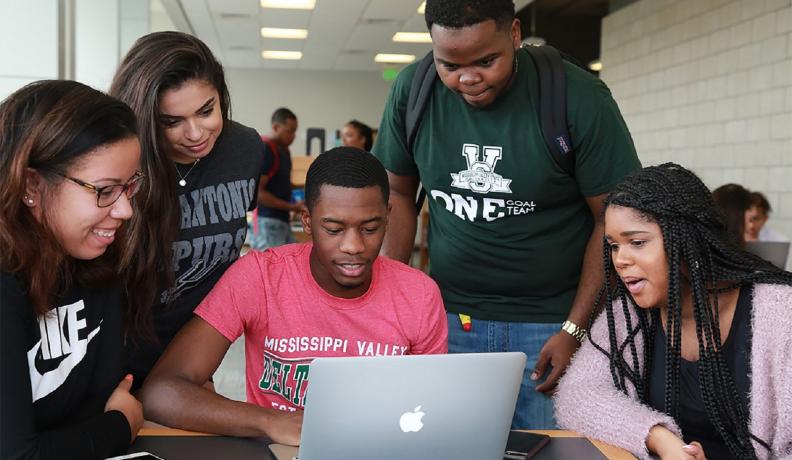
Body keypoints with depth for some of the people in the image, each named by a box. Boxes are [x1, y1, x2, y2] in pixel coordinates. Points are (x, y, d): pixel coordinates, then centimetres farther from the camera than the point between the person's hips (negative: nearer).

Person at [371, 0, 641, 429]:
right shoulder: (412, 89, -4)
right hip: (447, 315, 3)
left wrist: (575, 329, -12)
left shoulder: (580, 99, -13)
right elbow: (398, 193, 7)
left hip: (551, 324, -2)